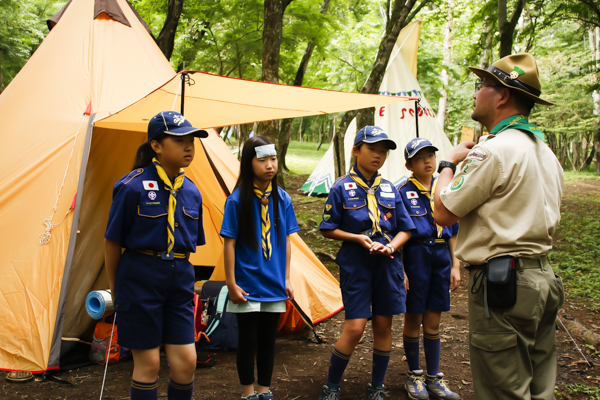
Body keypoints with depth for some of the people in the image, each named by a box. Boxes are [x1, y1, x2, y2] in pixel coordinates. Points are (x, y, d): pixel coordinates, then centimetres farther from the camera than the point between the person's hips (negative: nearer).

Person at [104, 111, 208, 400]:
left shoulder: (191, 192, 4)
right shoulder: (132, 186, -12)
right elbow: (112, 241, -4)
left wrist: (182, 273, 16)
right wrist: (115, 289, 4)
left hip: (180, 278, 5)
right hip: (140, 277, -5)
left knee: (185, 360, 4)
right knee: (148, 363, 4)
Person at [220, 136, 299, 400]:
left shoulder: (282, 199, 0)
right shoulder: (237, 200, -11)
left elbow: (286, 241, 6)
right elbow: (229, 243, -9)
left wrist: (286, 279, 6)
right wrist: (231, 284, -10)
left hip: (274, 286, 4)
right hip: (247, 285, -3)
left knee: (268, 339, 14)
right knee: (248, 340, 6)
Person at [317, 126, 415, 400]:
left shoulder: (390, 189, 8)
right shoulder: (342, 188, -3)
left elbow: (405, 229, 10)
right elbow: (327, 229, -1)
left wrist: (391, 246, -10)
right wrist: (357, 238, -14)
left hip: (388, 265, 4)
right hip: (355, 264, -4)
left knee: (383, 325, 9)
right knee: (355, 327, -7)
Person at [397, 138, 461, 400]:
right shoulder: (403, 192, -5)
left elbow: (453, 231, 13)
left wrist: (455, 265, 8)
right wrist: (400, 270, -11)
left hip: (441, 255, 4)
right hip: (415, 256, -4)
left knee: (433, 321, 12)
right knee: (414, 319, 7)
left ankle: (434, 378, 23)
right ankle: (414, 376, 24)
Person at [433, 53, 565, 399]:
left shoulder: (493, 151, -16)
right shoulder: (546, 154, 14)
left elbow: (444, 213, -13)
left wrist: (449, 163, 1)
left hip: (501, 281, -9)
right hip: (543, 278, 10)